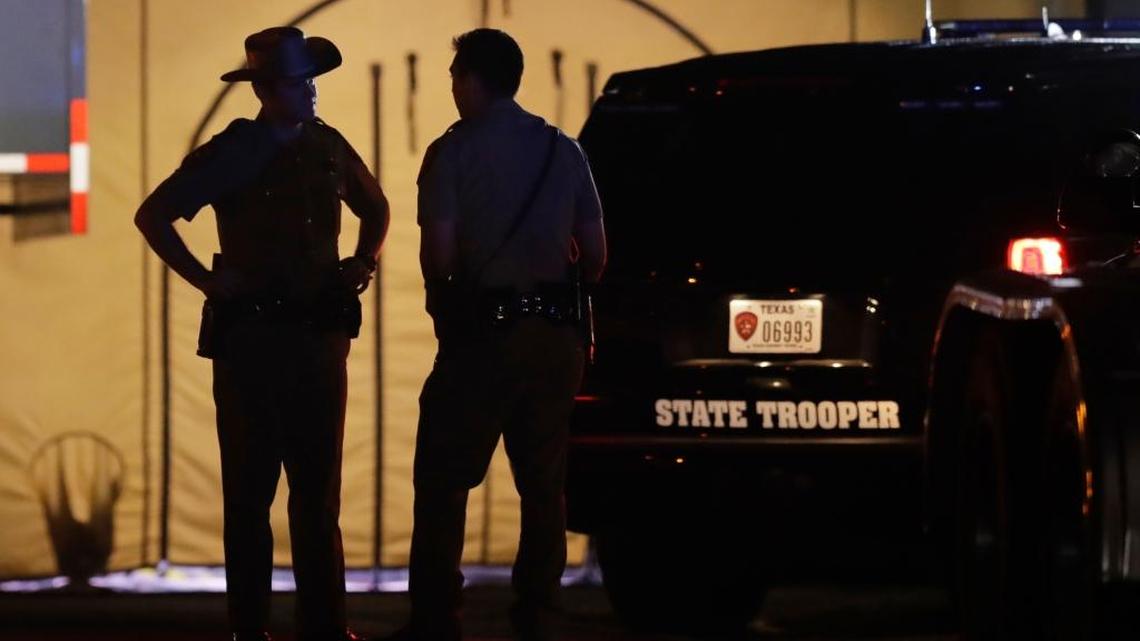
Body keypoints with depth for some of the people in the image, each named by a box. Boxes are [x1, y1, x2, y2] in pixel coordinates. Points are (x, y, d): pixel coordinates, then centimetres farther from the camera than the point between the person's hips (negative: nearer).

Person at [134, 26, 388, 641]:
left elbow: (375, 206, 27)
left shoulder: (328, 148, 7)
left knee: (319, 492, 8)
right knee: (250, 492, 1)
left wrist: (364, 260, 11)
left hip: (320, 335, 4)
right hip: (249, 334, -4)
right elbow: (153, 215, -6)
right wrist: (205, 280, -10)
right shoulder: (231, 153, -6)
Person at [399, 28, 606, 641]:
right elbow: (596, 255, 8)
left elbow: (438, 254, -14)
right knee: (543, 485, 10)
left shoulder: (454, 151, -7)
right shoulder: (563, 151, 8)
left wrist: (442, 293, 7)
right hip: (554, 337, 5)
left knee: (443, 481, 1)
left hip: (482, 333, -5)